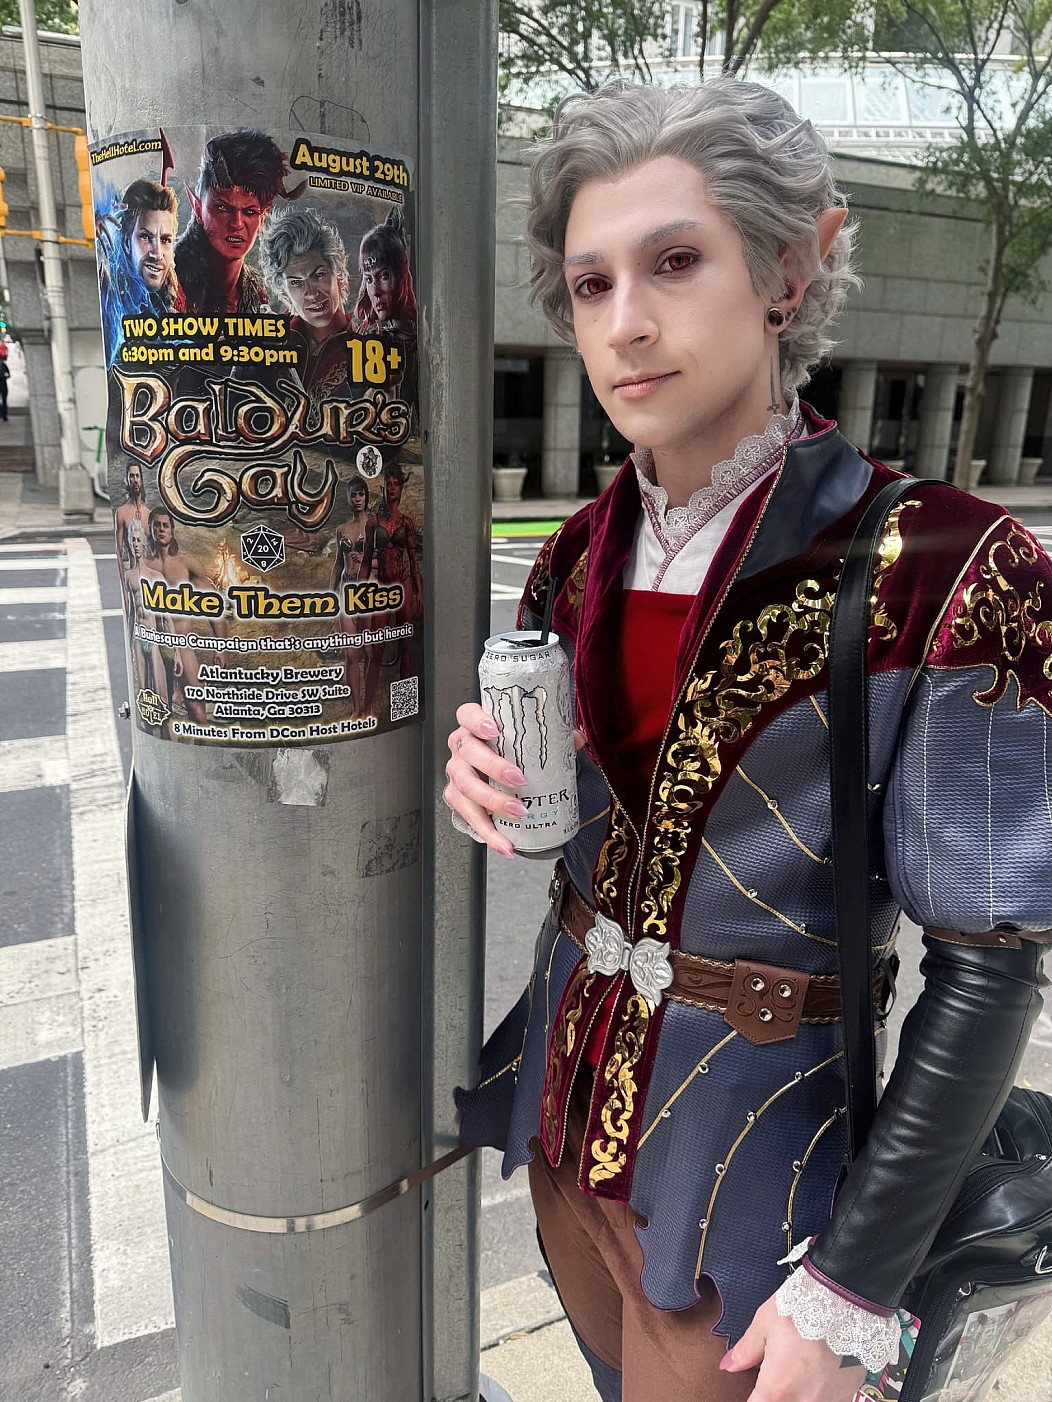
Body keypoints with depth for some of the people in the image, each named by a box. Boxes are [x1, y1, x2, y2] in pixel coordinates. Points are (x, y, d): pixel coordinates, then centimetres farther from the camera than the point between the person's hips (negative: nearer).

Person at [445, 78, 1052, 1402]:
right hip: (565, 1084, 6)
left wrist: (850, 1289, -13)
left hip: (751, 1143, -5)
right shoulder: (582, 553, -4)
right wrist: (474, 769, -15)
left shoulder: (944, 574, -22)